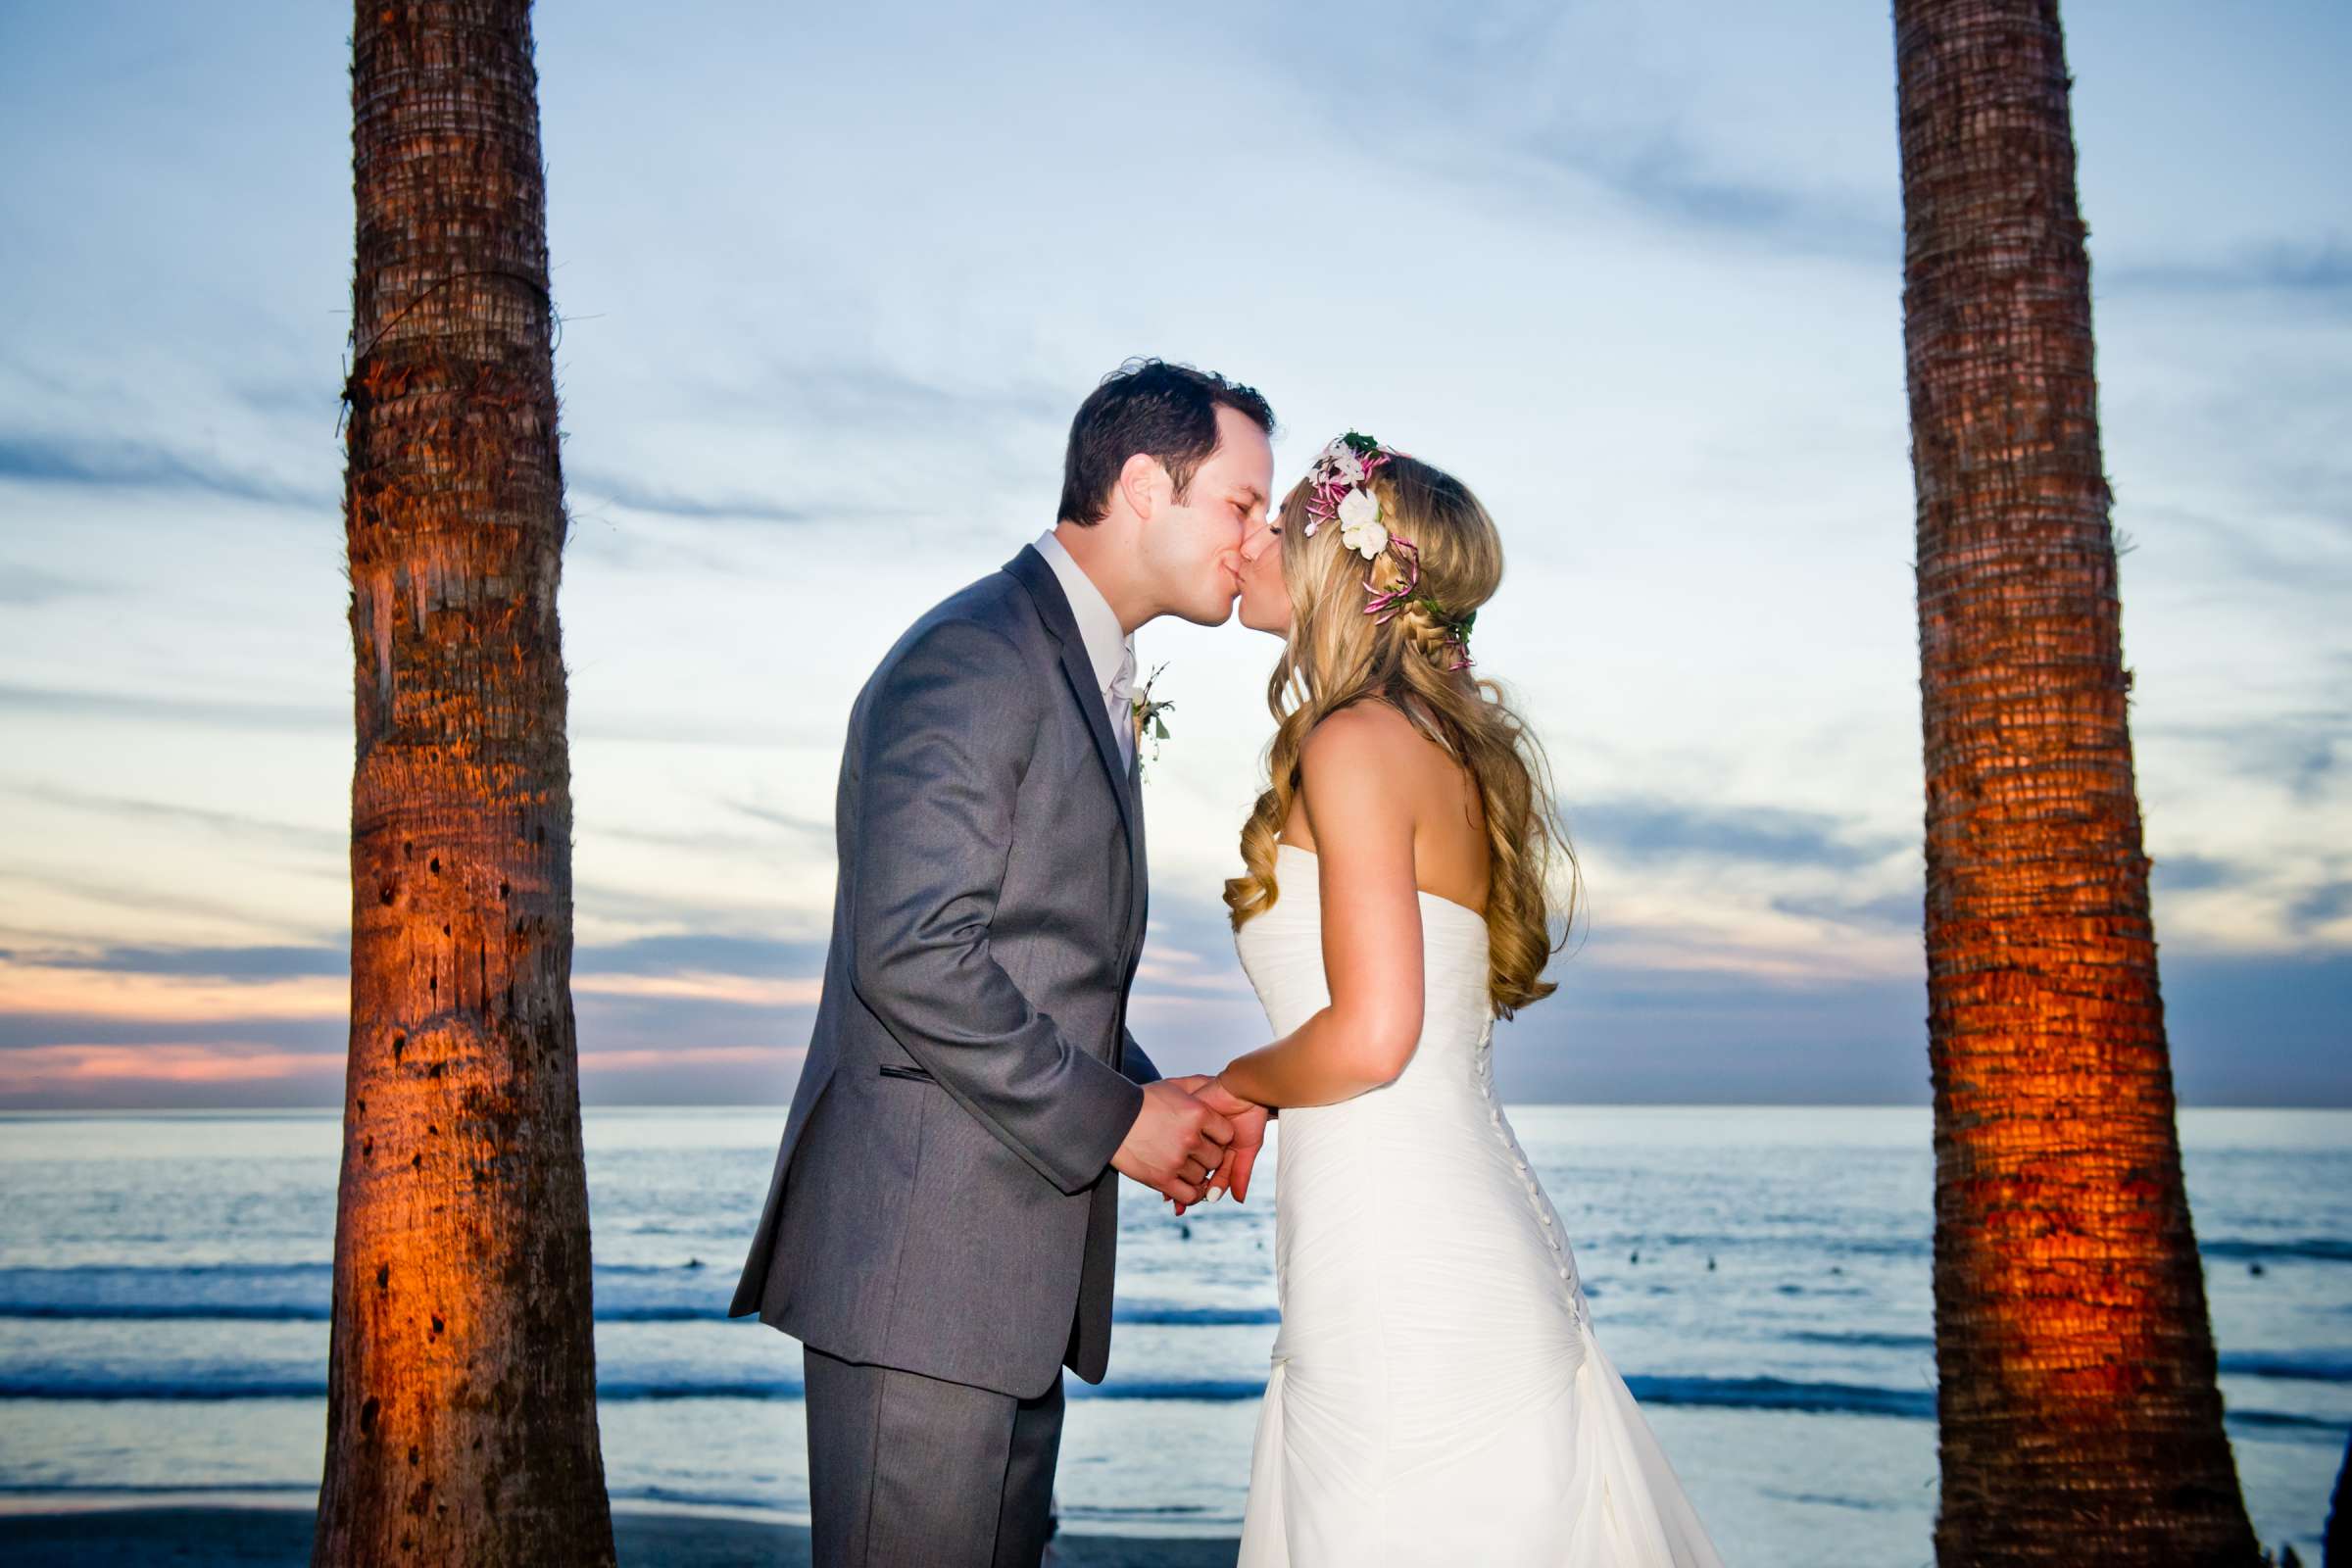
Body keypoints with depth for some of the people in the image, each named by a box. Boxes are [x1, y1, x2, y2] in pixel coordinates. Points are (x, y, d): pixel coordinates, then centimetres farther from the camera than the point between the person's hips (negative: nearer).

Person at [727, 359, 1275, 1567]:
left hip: (1019, 1260, 10)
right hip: (920, 1251, -10)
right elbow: (914, 956, -22)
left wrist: (1167, 1101, 6)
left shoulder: (1087, 678, 19)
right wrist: (1114, 1117, -14)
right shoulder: (973, 660, -13)